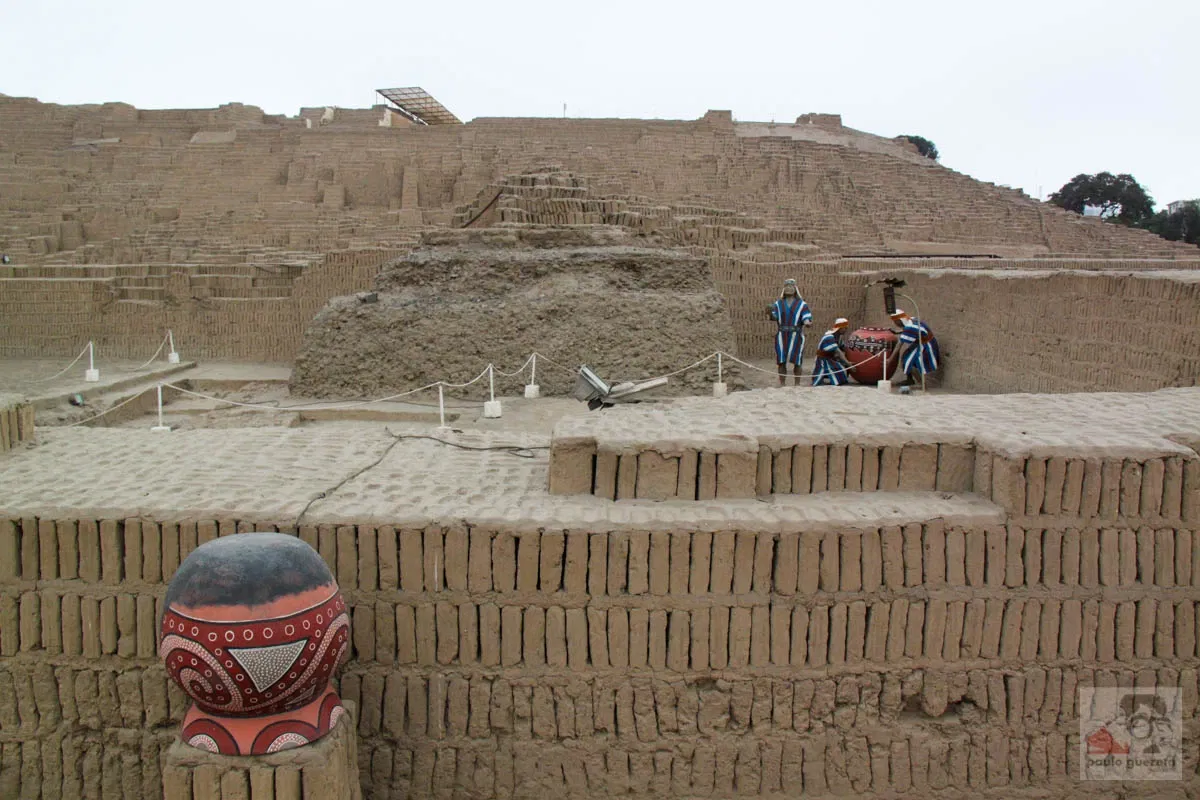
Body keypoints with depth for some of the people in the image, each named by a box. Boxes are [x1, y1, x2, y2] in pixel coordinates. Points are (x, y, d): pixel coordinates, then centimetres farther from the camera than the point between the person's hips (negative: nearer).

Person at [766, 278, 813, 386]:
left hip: (796, 336, -2)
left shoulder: (801, 304, 2)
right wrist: (770, 312, -27)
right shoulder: (778, 304, 10)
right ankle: (782, 385, 7)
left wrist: (807, 323, -31)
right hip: (782, 337, 2)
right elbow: (774, 317, -4)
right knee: (781, 362, 0)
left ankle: (797, 385, 11)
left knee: (796, 361, 0)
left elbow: (807, 319, -7)